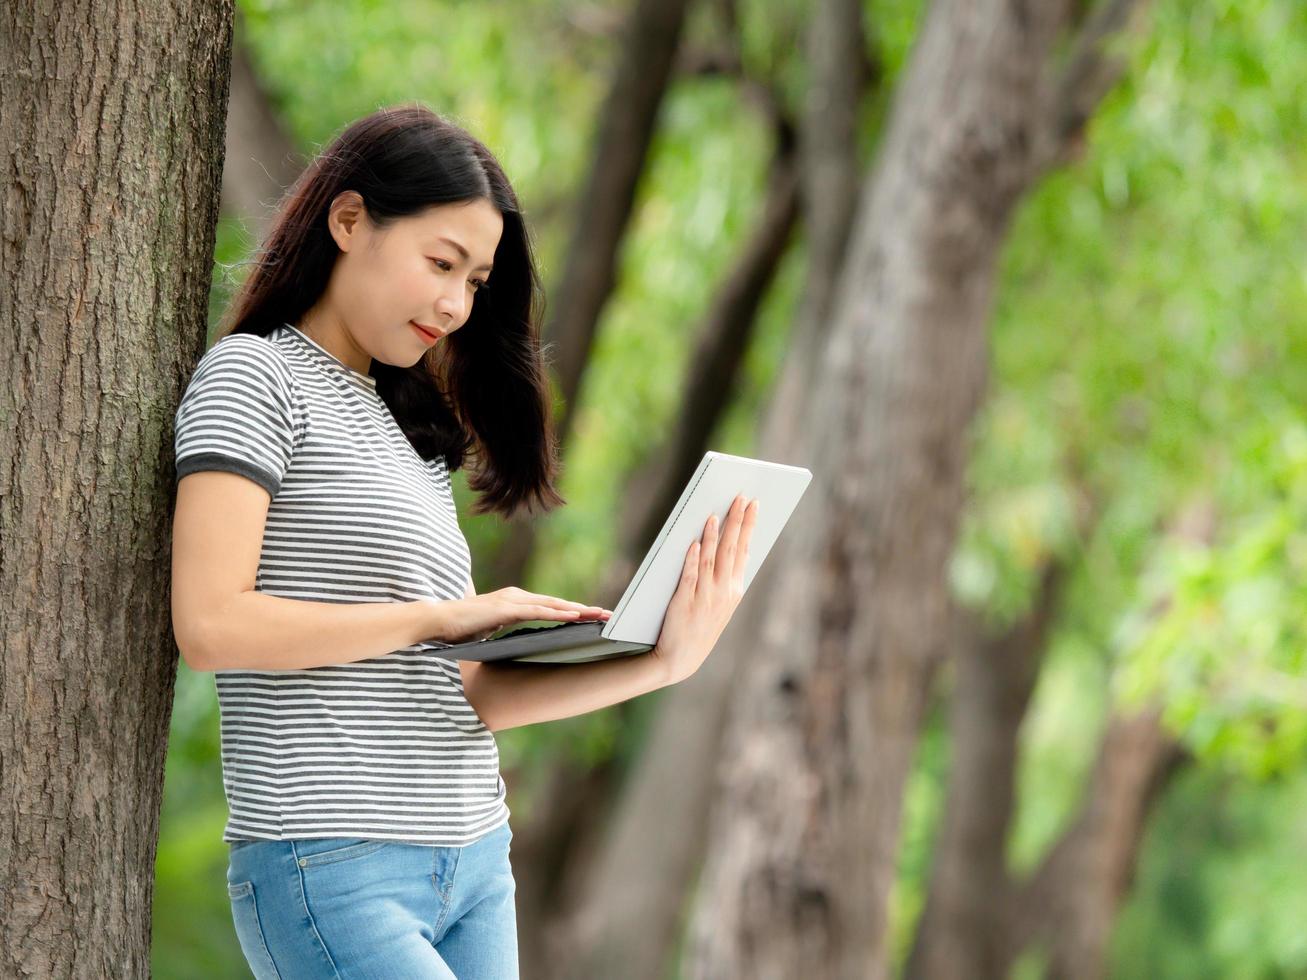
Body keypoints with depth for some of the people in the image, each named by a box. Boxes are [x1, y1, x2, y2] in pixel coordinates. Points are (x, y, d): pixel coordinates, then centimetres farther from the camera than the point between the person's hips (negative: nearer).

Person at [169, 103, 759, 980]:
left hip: (474, 869, 8)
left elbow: (467, 695, 14)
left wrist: (661, 662, 1)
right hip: (331, 873, -8)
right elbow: (210, 625, -16)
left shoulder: (408, 422, 20)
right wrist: (443, 615, -11)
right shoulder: (254, 377, -2)